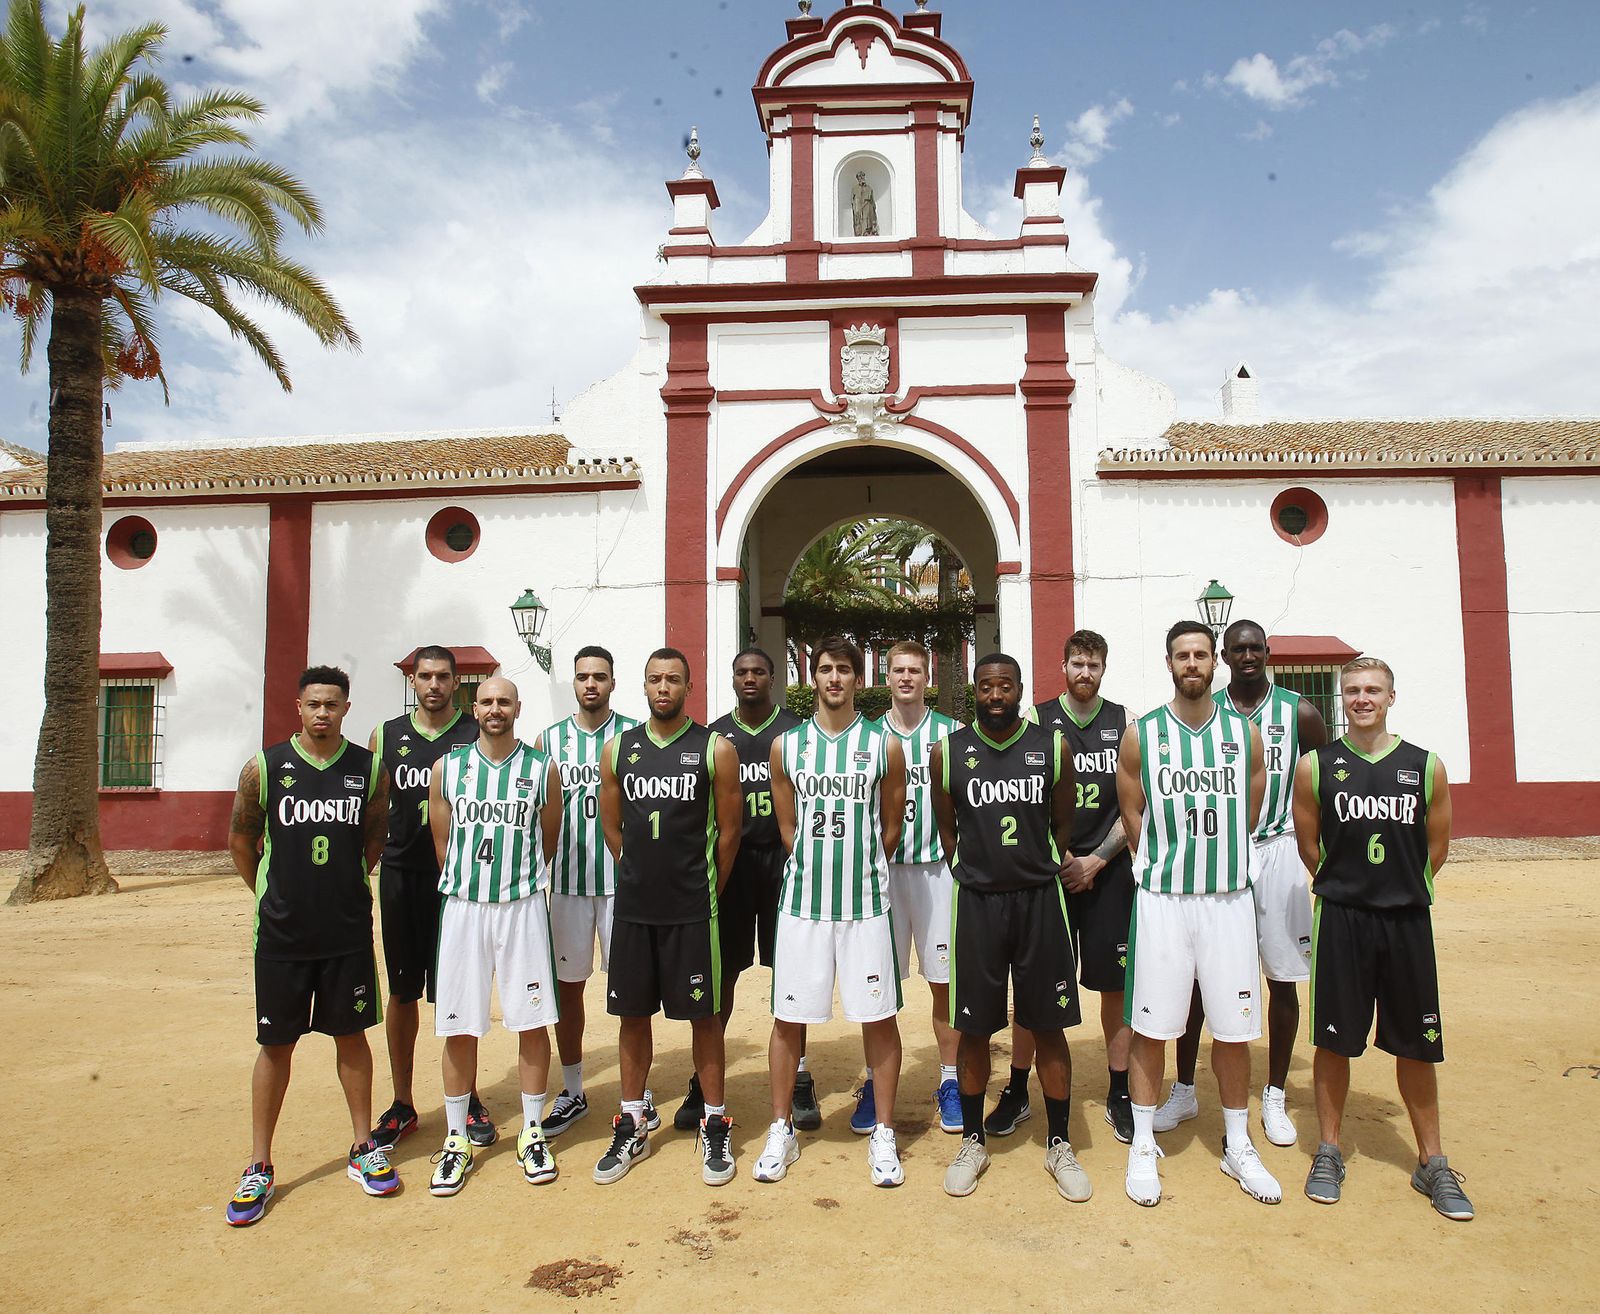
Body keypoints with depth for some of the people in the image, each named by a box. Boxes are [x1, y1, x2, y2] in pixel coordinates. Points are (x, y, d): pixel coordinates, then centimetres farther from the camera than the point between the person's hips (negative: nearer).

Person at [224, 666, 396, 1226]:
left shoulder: (369, 769, -2)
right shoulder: (264, 767, -5)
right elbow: (240, 840, 6)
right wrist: (271, 895, 10)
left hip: (349, 930, 1)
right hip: (282, 933, -1)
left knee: (351, 1037, 11)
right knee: (276, 1044, 7)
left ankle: (364, 1149, 25)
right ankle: (259, 1167, 20)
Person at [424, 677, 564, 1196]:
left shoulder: (541, 769, 1)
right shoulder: (448, 767, 4)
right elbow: (442, 842, 9)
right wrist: (472, 884, 9)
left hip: (522, 906, -1)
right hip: (461, 906, 1)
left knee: (532, 1021, 4)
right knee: (459, 1026, 6)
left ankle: (532, 1132, 19)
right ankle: (456, 1139, 20)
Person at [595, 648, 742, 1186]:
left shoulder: (715, 749, -4)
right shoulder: (619, 749, 6)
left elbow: (728, 829, 0)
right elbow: (611, 825, 14)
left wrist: (705, 889, 5)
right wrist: (645, 876, 12)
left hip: (692, 910, -3)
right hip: (633, 906, 3)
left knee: (704, 1016, 4)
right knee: (632, 1015, 11)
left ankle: (715, 1127, 18)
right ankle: (632, 1129, 25)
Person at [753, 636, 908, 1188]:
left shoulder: (884, 745, 1)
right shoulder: (787, 746, 5)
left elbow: (891, 828, 8)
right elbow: (788, 829, 11)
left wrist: (858, 868, 9)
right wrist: (821, 865, 7)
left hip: (865, 902, -1)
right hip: (802, 899, 1)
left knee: (878, 1017, 4)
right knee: (788, 1017, 7)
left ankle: (883, 1134, 20)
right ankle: (781, 1131, 23)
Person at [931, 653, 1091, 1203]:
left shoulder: (1052, 747, 0)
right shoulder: (948, 752, -1)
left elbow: (1063, 824, 10)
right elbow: (947, 827, 9)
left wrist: (1042, 871, 12)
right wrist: (974, 875, 9)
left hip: (1040, 897, 0)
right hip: (976, 900, 0)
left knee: (1048, 1026, 7)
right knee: (973, 1027, 7)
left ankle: (1059, 1145, 21)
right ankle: (972, 1141, 23)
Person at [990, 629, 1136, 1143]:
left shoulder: (1124, 722, 4)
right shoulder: (1037, 720, 2)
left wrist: (1097, 859, -7)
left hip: (1108, 868, 1)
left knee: (1115, 983, 6)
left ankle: (1119, 1095, 20)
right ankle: (1017, 1091, 17)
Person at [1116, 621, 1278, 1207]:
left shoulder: (1244, 734, 5)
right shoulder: (1141, 734, -1)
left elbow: (1248, 814, 10)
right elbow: (1133, 817, 3)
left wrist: (1215, 864, 9)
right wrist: (1168, 866, 4)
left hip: (1230, 897, 2)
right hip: (1161, 898, -2)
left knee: (1233, 1028, 10)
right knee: (1150, 1026, 4)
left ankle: (1238, 1147, 27)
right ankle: (1143, 1147, 18)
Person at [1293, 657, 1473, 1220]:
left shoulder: (1426, 766, 1)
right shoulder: (1316, 766, -2)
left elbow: (1436, 846, 10)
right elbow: (1309, 845, 6)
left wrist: (1400, 891, 13)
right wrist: (1347, 886, 10)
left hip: (1407, 920, 1)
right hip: (1340, 920, -1)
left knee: (1416, 1045, 10)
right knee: (1334, 1040, 6)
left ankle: (1432, 1163, 26)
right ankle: (1328, 1152, 22)